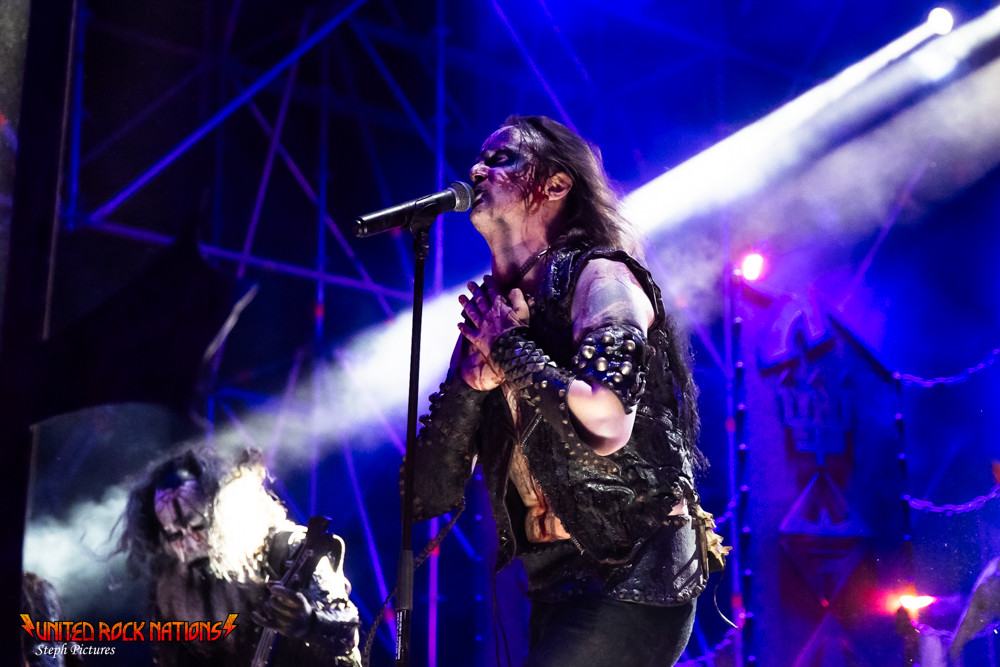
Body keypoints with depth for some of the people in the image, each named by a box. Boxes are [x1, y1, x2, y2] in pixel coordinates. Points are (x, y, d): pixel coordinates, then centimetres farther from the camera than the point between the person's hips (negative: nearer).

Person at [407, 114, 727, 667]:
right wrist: (470, 380, -9)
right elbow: (429, 497, 6)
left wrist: (510, 347, -12)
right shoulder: (485, 315, 11)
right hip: (555, 591, 7)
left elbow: (605, 424, -26)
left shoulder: (598, 277, -7)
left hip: (631, 580, -7)